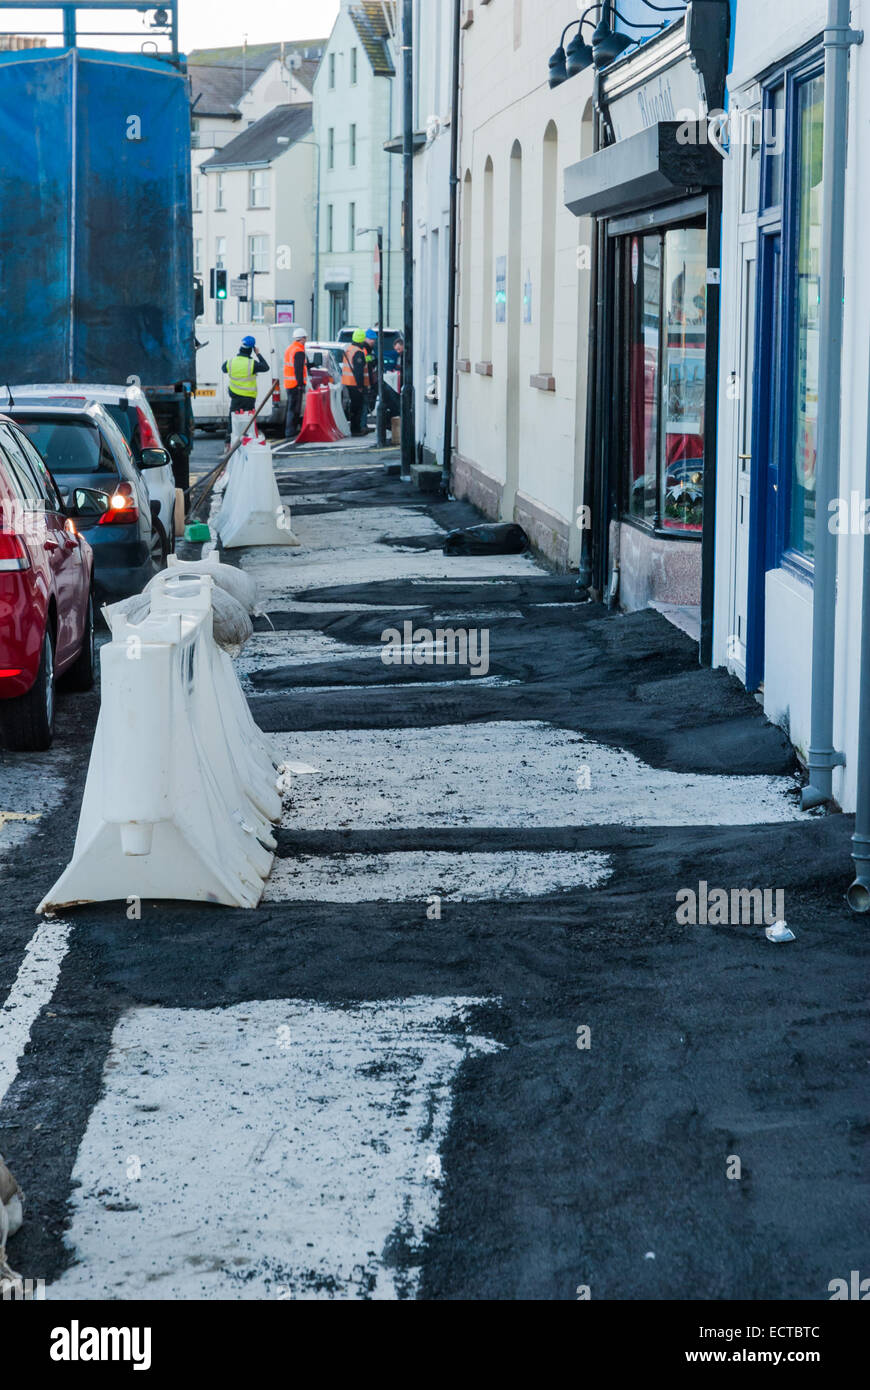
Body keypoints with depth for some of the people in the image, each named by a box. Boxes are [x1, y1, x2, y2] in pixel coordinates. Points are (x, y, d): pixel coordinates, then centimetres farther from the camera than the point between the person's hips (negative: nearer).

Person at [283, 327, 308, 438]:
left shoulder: (290, 349, 17)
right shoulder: (299, 352, -14)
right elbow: (299, 370, -20)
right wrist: (301, 384, -21)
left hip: (289, 383, 10)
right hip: (296, 384, -10)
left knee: (291, 408, 17)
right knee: (294, 409, -8)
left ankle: (288, 431, 22)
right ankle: (290, 432, -10)